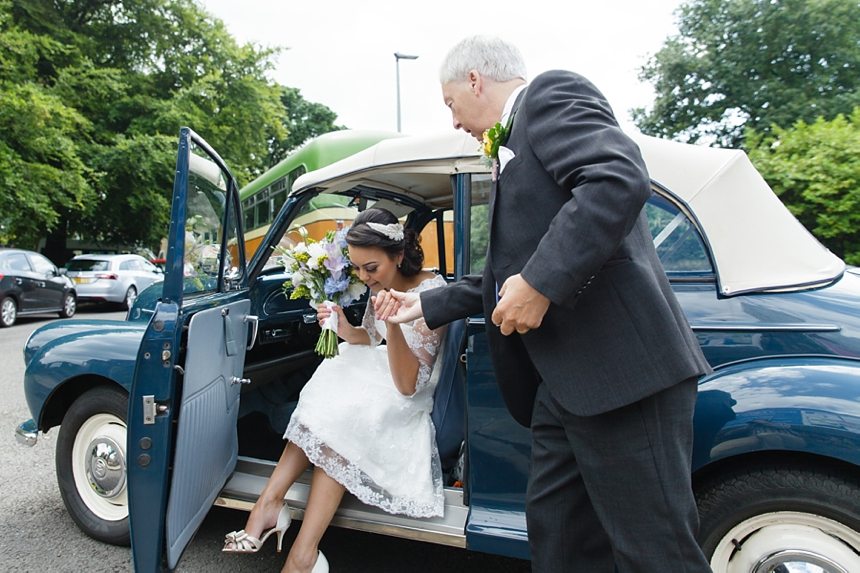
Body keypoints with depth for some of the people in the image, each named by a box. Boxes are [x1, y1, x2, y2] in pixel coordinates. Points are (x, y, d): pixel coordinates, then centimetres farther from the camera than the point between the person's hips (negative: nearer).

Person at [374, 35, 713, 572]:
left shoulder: (551, 92, -1)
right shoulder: (513, 146, 25)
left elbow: (620, 179, -21)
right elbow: (510, 275, 27)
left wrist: (540, 283, -22)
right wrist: (426, 304, 30)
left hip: (620, 366, -10)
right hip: (563, 379, 10)